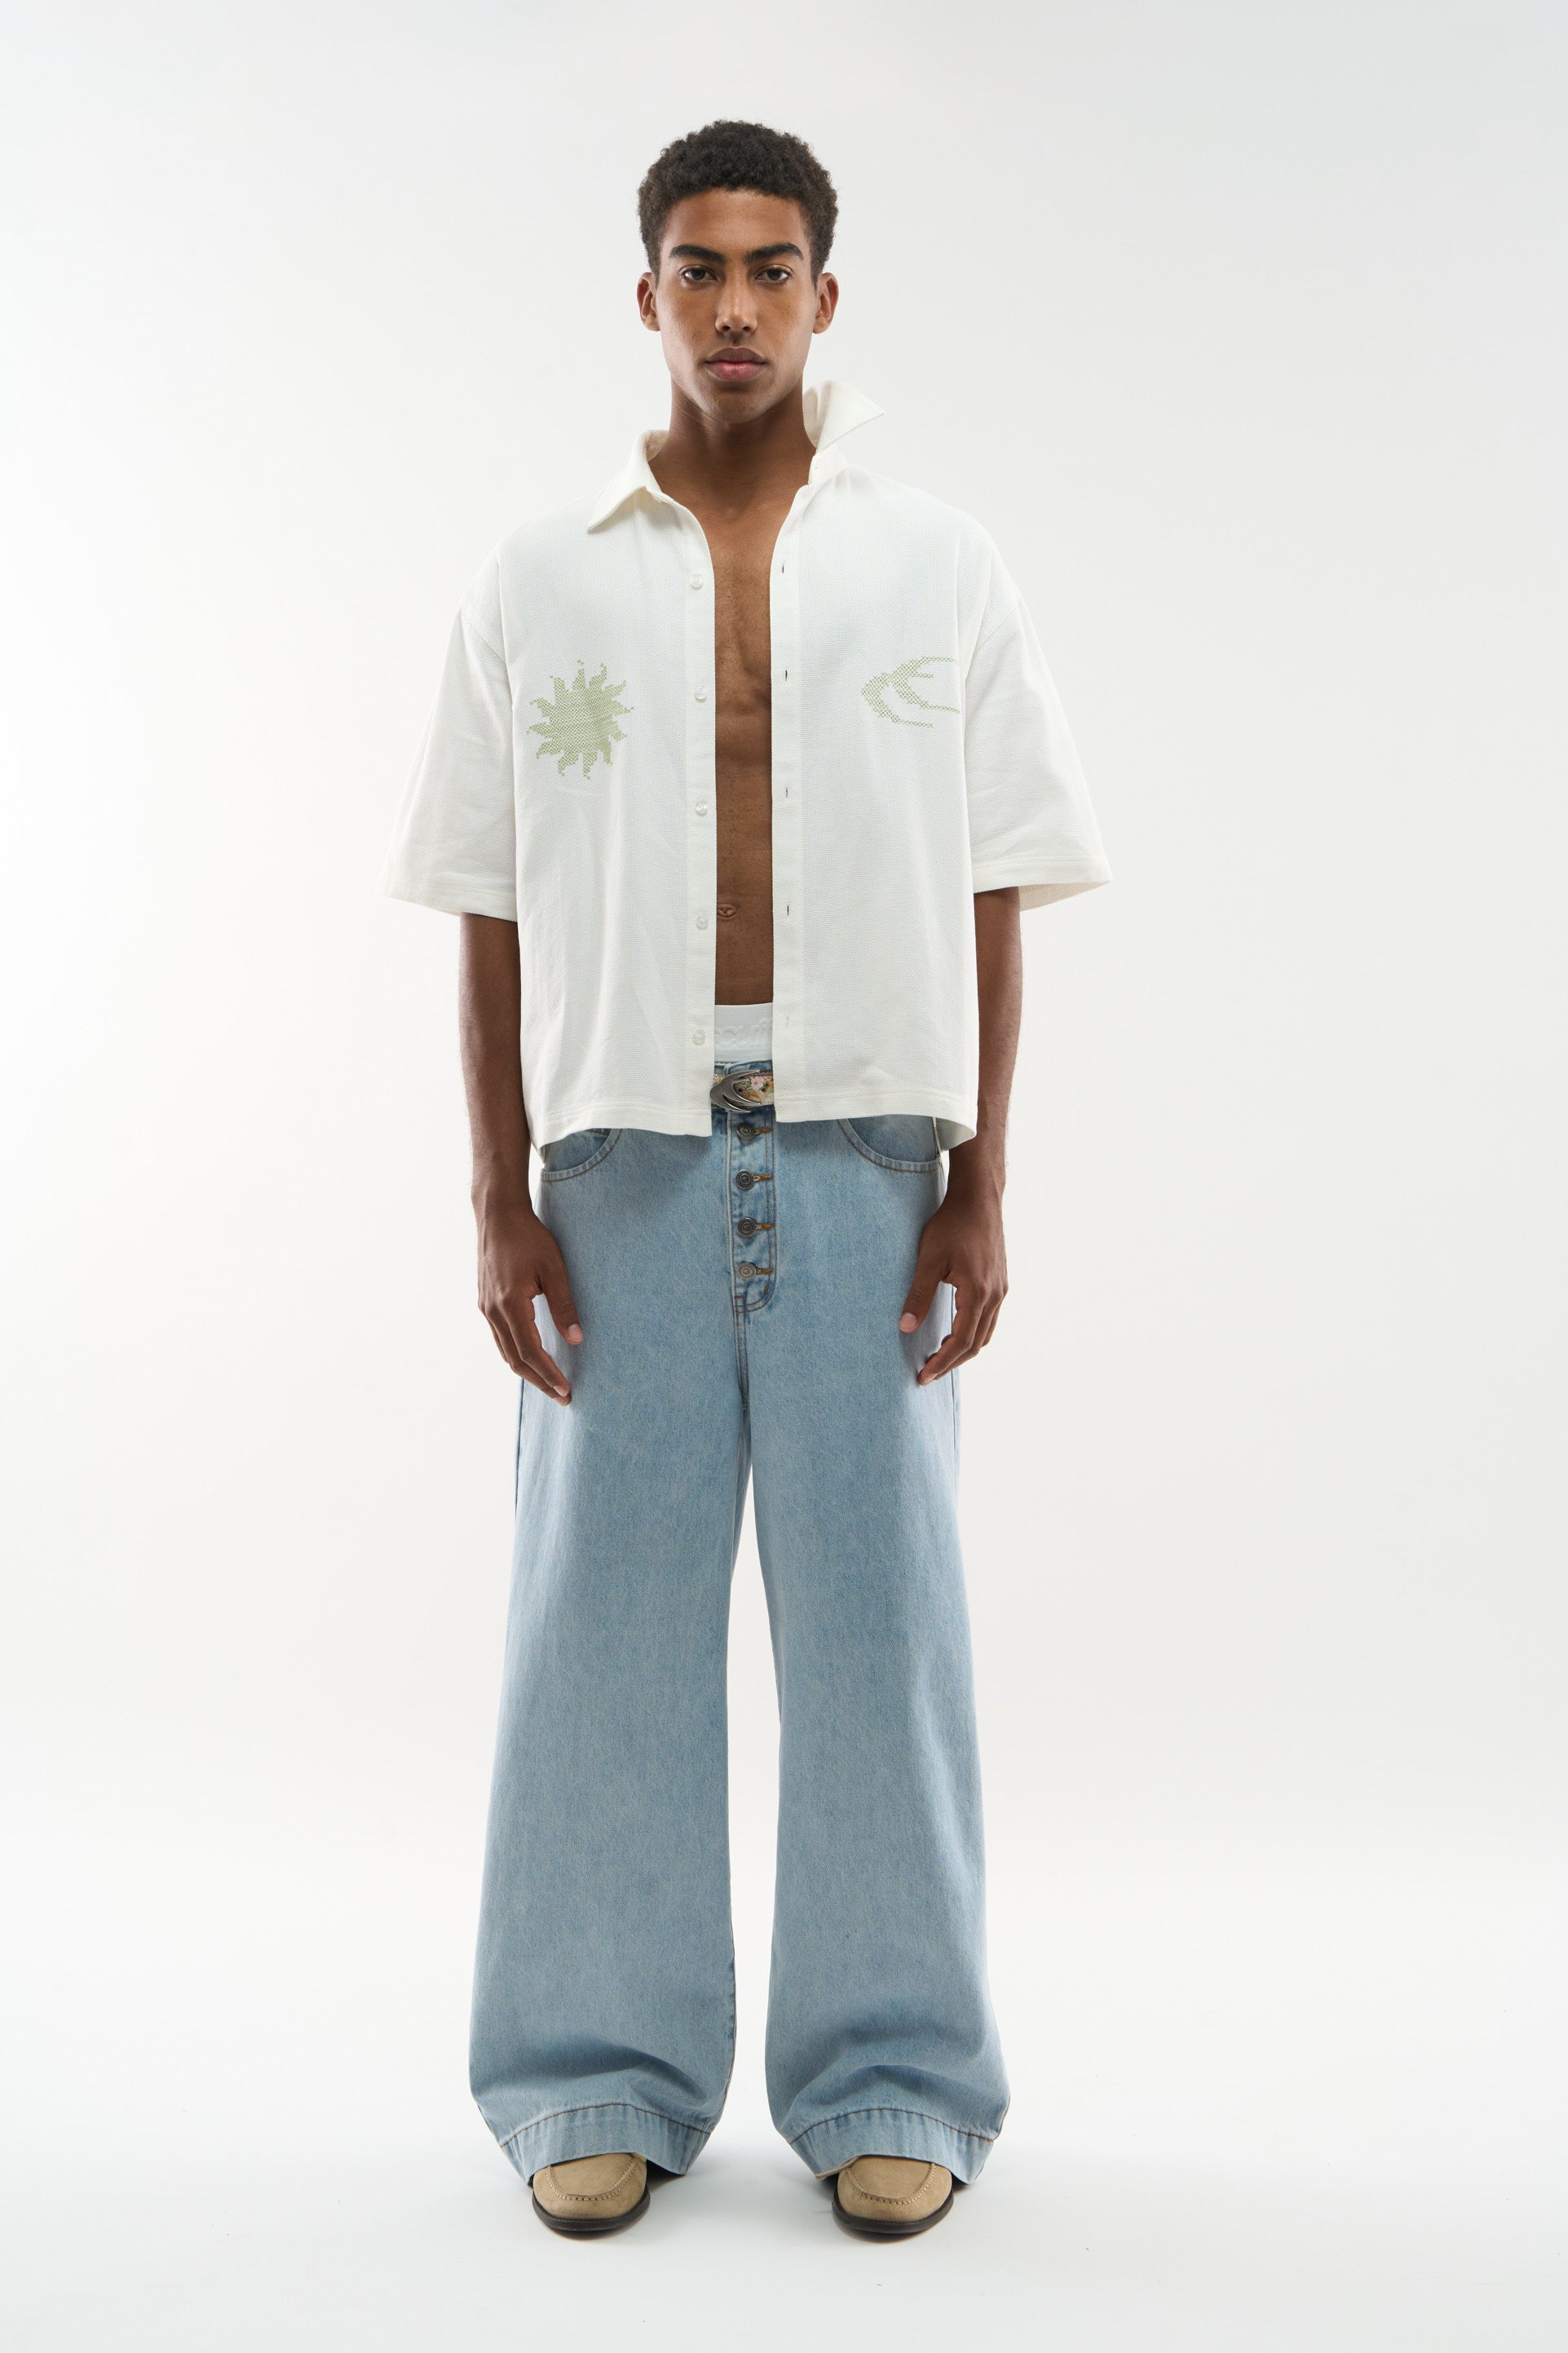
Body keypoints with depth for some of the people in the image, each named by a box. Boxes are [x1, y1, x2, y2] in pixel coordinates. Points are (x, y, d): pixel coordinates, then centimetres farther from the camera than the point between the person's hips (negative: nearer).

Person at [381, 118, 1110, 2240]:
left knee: (877, 1608, 2)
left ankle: (892, 2078, 15)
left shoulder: (937, 569, 8)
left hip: (869, 1151, 0)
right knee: (606, 1607, 3)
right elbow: (493, 917, 7)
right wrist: (500, 1200, 0)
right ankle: (606, 2073, 17)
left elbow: (991, 904, 6)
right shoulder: (542, 584, 9)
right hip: (624, 1155, 1)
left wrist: (981, 1189, -1)